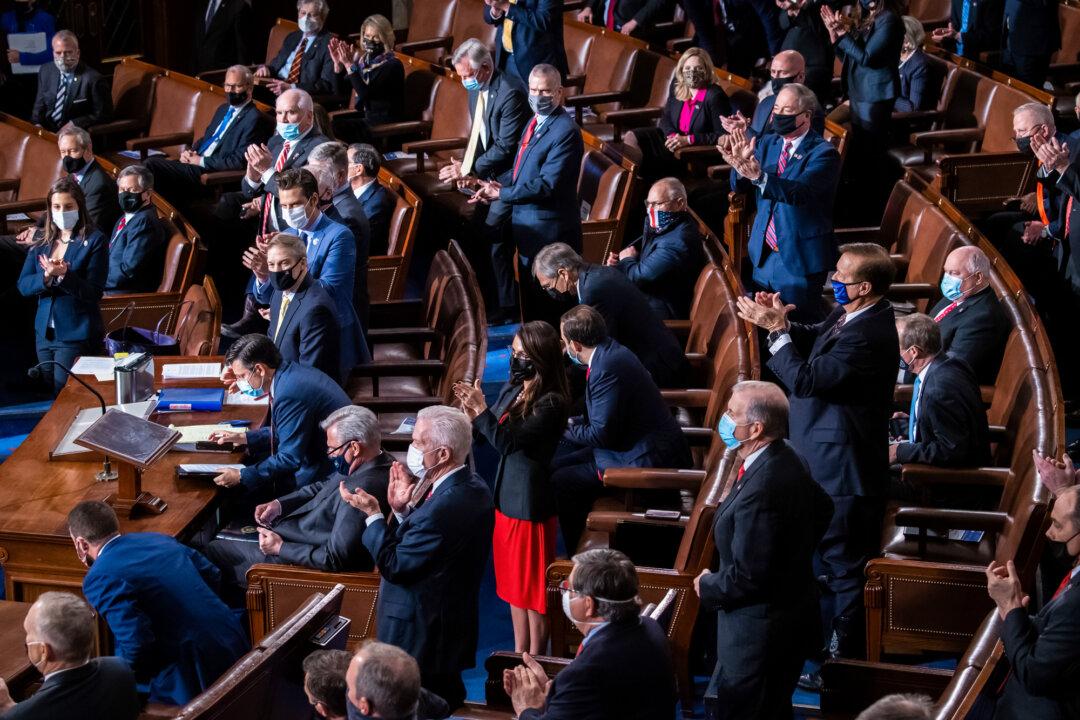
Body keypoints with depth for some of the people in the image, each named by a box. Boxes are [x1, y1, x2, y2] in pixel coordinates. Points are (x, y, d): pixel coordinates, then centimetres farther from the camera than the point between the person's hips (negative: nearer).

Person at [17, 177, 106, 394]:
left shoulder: (94, 240, -8)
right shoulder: (41, 243, 9)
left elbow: (94, 293, -14)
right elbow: (23, 286, 1)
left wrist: (63, 275, -27)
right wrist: (46, 276, -18)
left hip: (76, 335, -6)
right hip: (45, 332, 6)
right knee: (50, 393, 16)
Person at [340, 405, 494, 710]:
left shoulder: (444, 507, -31)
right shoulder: (472, 487, 1)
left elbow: (394, 567, -22)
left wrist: (373, 514, -14)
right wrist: (403, 510, -3)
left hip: (419, 636, -9)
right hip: (454, 625, 10)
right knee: (446, 702, 23)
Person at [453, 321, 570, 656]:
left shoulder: (551, 403, -20)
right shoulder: (512, 389, 4)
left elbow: (508, 441, -26)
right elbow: (494, 433, 6)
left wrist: (481, 410, -32)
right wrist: (473, 414, -12)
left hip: (530, 502, -8)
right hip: (505, 497, 8)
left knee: (533, 590, 6)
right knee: (513, 583, 19)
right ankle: (519, 654, 33)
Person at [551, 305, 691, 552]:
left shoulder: (608, 367, -23)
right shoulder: (610, 352, 8)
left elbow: (602, 434, -20)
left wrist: (567, 431, -4)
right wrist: (575, 423, 11)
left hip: (647, 460, -11)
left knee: (560, 483, -8)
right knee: (557, 464, 13)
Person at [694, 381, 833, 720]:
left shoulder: (760, 489, -30)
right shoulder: (790, 460, 1)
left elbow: (748, 576, -27)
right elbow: (822, 509, 21)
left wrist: (707, 587, -9)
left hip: (762, 633, -10)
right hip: (795, 614, 10)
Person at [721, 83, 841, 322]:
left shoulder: (823, 152, -14)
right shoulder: (766, 143, 6)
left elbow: (800, 191, -30)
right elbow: (739, 185, 0)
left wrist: (760, 176, -45)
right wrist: (740, 164, -22)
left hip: (799, 258, -6)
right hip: (763, 255, 6)